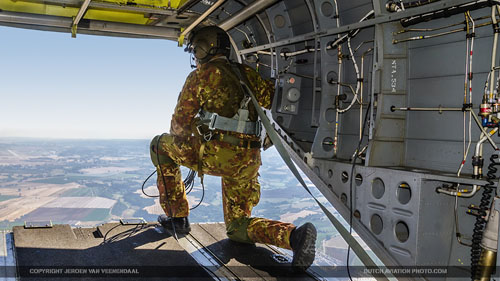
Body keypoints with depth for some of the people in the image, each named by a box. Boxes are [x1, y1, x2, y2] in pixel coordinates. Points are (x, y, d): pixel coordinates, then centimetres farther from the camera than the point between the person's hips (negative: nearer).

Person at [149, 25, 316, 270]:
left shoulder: (200, 76, 3)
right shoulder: (246, 73, 17)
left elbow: (179, 125, 6)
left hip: (217, 153, -6)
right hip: (249, 160, 6)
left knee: (161, 146, 20)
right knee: (237, 228, 20)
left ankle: (177, 216, 18)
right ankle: (294, 235, -7)